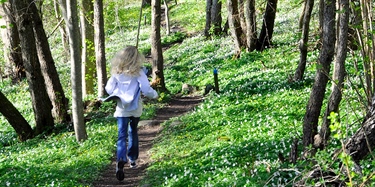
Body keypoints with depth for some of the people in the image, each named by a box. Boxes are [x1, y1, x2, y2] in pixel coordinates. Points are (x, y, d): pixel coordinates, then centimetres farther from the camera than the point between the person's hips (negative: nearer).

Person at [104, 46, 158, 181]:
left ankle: (121, 161, -28)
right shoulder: (139, 72, -10)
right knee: (133, 132, 23)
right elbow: (146, 90, -15)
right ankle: (132, 159, 31)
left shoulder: (117, 73, -3)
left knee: (122, 136, -6)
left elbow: (109, 89, 2)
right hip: (135, 109, 0)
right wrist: (155, 95, 5)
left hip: (121, 109, 0)